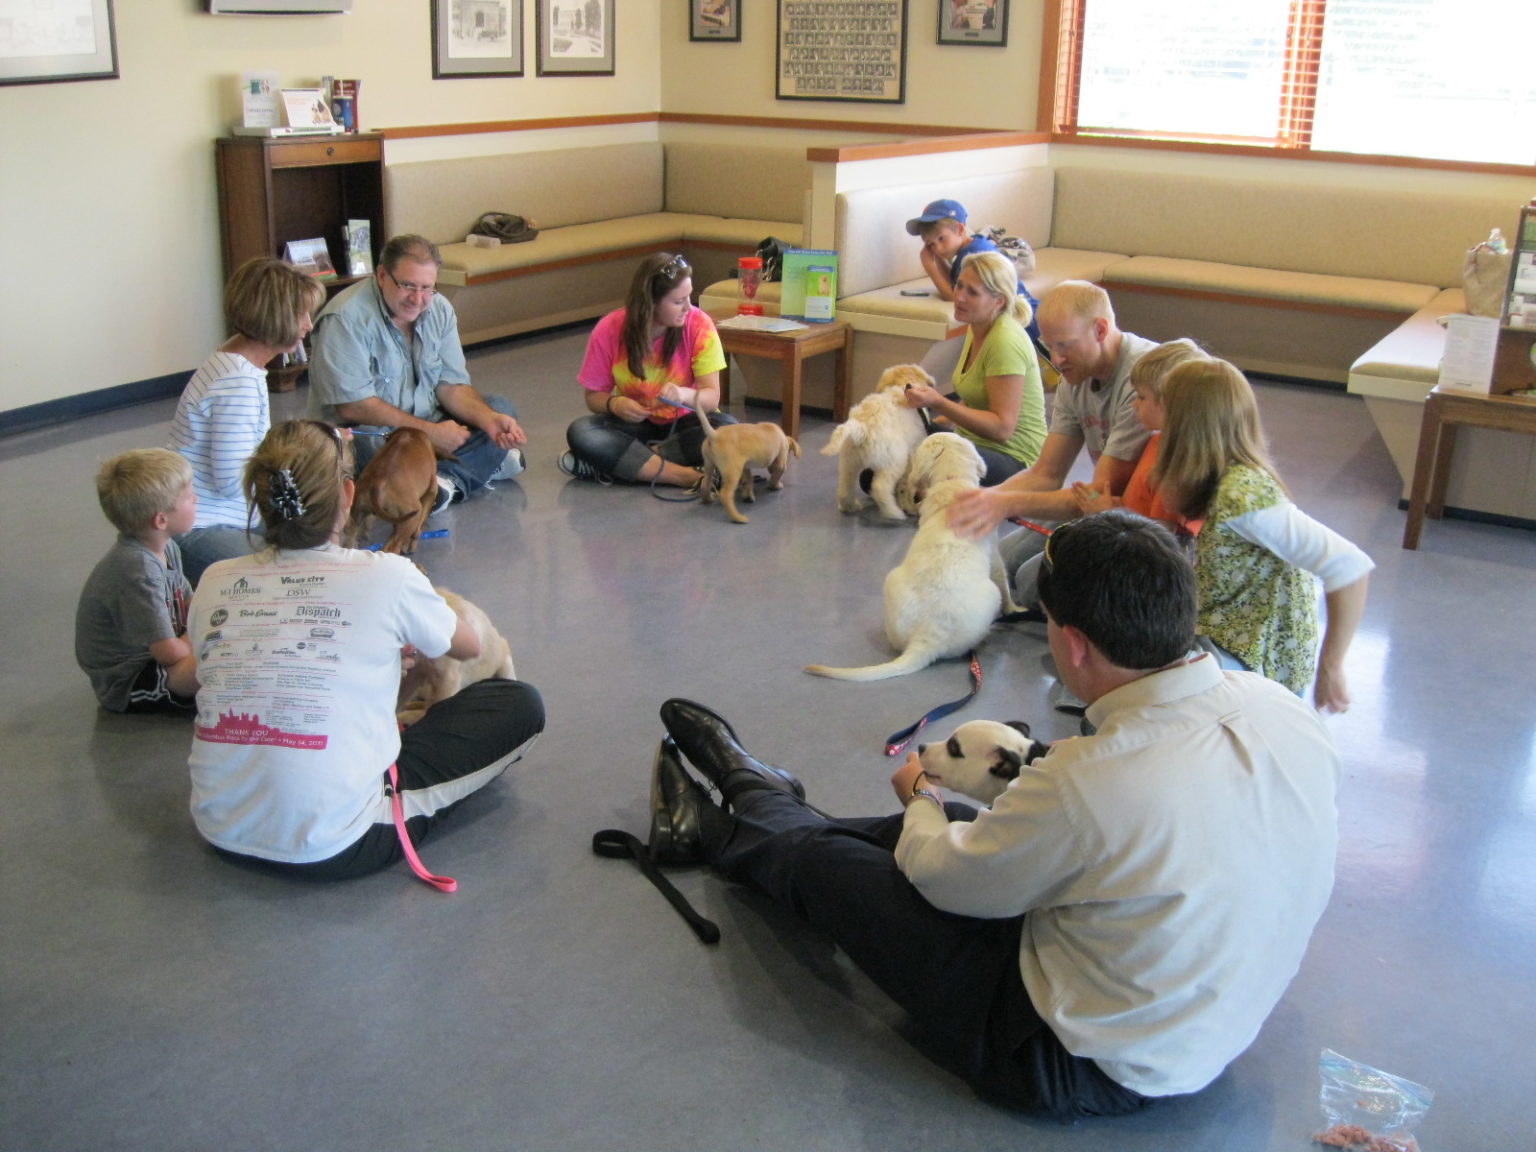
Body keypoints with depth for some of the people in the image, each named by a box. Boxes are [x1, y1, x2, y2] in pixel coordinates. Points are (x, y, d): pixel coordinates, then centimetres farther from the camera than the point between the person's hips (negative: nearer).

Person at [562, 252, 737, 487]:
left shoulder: (699, 325, -16)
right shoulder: (609, 331, -15)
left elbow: (712, 397, -16)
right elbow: (593, 396, -4)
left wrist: (684, 394, -39)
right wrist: (614, 404, -28)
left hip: (683, 422, 0)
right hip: (637, 422, 1)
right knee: (580, 431, -28)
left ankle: (617, 464, -28)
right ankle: (686, 476, -33)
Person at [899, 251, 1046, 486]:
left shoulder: (1005, 341, -20)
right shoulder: (977, 329, 9)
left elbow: (1002, 427, -24)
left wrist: (938, 403, -29)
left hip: (1013, 458, -9)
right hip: (975, 440, 9)